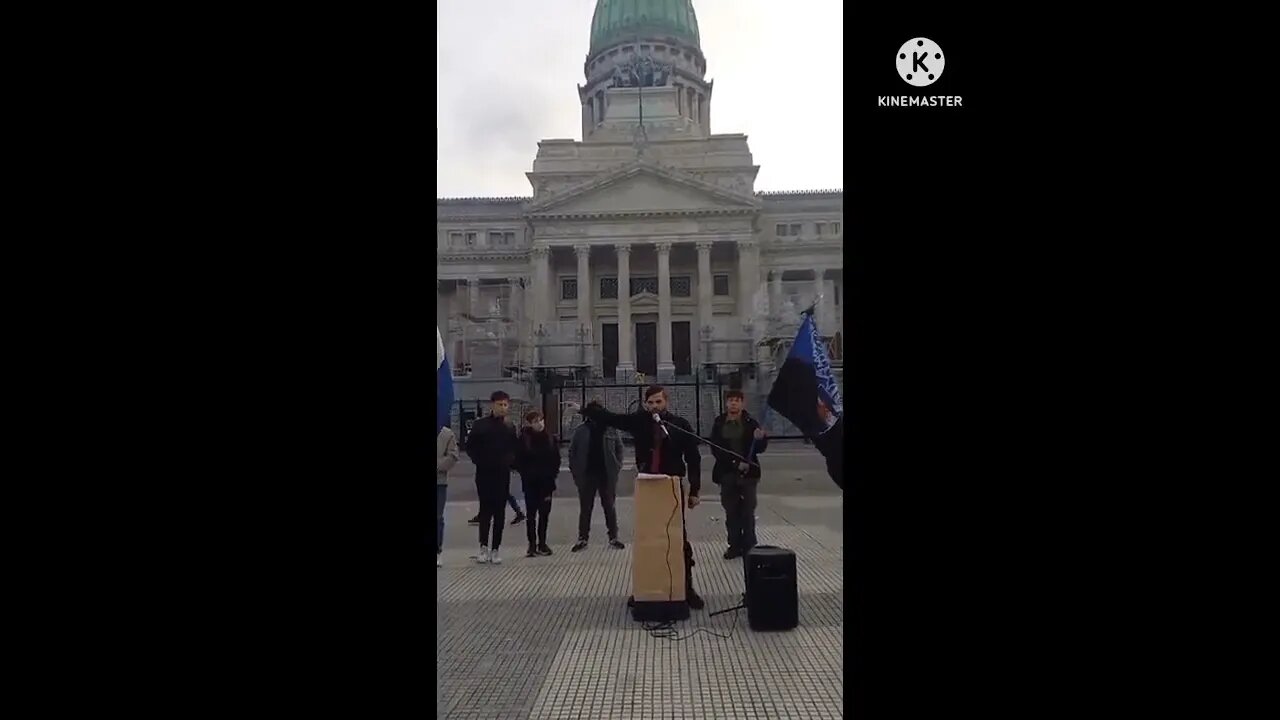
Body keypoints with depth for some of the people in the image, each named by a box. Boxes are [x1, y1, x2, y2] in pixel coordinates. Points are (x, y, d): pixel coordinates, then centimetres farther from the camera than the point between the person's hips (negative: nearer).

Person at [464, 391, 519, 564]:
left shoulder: (510, 429, 7)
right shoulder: (480, 425, 0)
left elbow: (514, 450, 12)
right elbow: (470, 446, 3)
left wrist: (510, 461, -6)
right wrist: (479, 461, -7)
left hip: (503, 475, 2)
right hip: (484, 474, -2)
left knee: (499, 512, 3)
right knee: (485, 509, -5)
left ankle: (495, 549, 10)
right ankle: (483, 547, 3)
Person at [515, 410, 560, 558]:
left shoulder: (551, 439, 2)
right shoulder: (524, 439, -5)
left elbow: (556, 460, 6)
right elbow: (519, 461, -3)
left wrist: (551, 475, -3)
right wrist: (527, 474, -10)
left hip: (546, 483, 2)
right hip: (530, 483, -2)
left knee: (544, 514, 7)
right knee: (532, 514, 1)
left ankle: (542, 543, 18)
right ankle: (532, 545, 8)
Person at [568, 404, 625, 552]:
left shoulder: (610, 429, -2)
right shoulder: (581, 430, -2)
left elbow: (619, 448, 6)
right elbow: (572, 451, 4)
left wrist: (617, 466, -2)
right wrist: (574, 470, -2)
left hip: (607, 475, 0)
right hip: (586, 475, 0)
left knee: (609, 507, 9)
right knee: (585, 508, 8)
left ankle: (613, 537, 18)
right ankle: (582, 538, 16)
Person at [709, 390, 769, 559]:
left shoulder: (750, 423, -1)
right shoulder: (719, 424, 3)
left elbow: (759, 449, -3)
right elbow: (715, 449, -4)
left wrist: (761, 439, -25)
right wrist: (735, 463, -13)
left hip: (748, 474, -2)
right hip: (727, 474, 2)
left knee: (748, 512, 1)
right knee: (731, 512, 7)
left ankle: (749, 546, 8)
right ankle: (735, 545, 16)